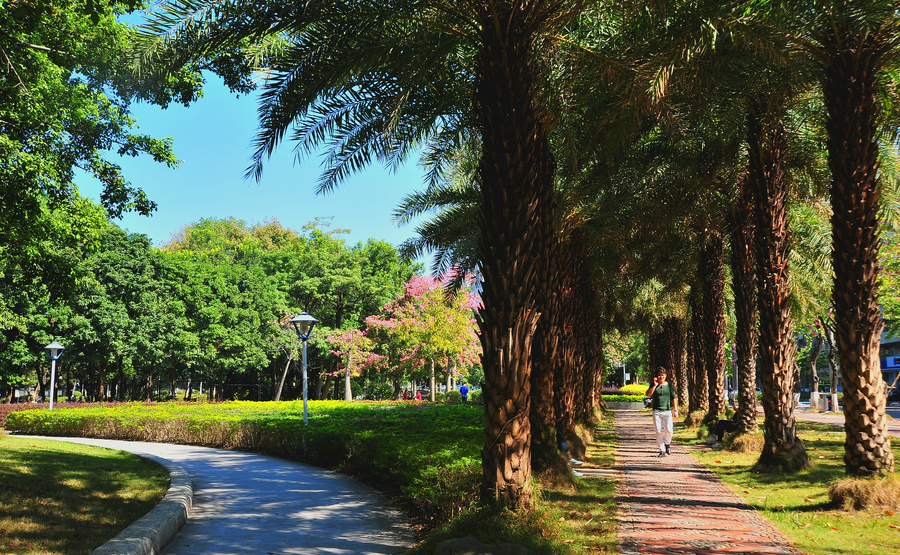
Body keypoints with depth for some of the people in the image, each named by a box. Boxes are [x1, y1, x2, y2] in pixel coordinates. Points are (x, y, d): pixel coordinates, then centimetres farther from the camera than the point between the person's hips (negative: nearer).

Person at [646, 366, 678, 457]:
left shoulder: (669, 385, 9)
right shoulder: (653, 385, 6)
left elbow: (673, 398, 11)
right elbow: (648, 394, -9)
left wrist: (675, 410, 5)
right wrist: (655, 385, -14)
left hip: (667, 411, 0)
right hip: (656, 411, 0)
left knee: (668, 430, -14)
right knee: (658, 432, -3)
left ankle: (667, 443, 15)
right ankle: (662, 450, 7)